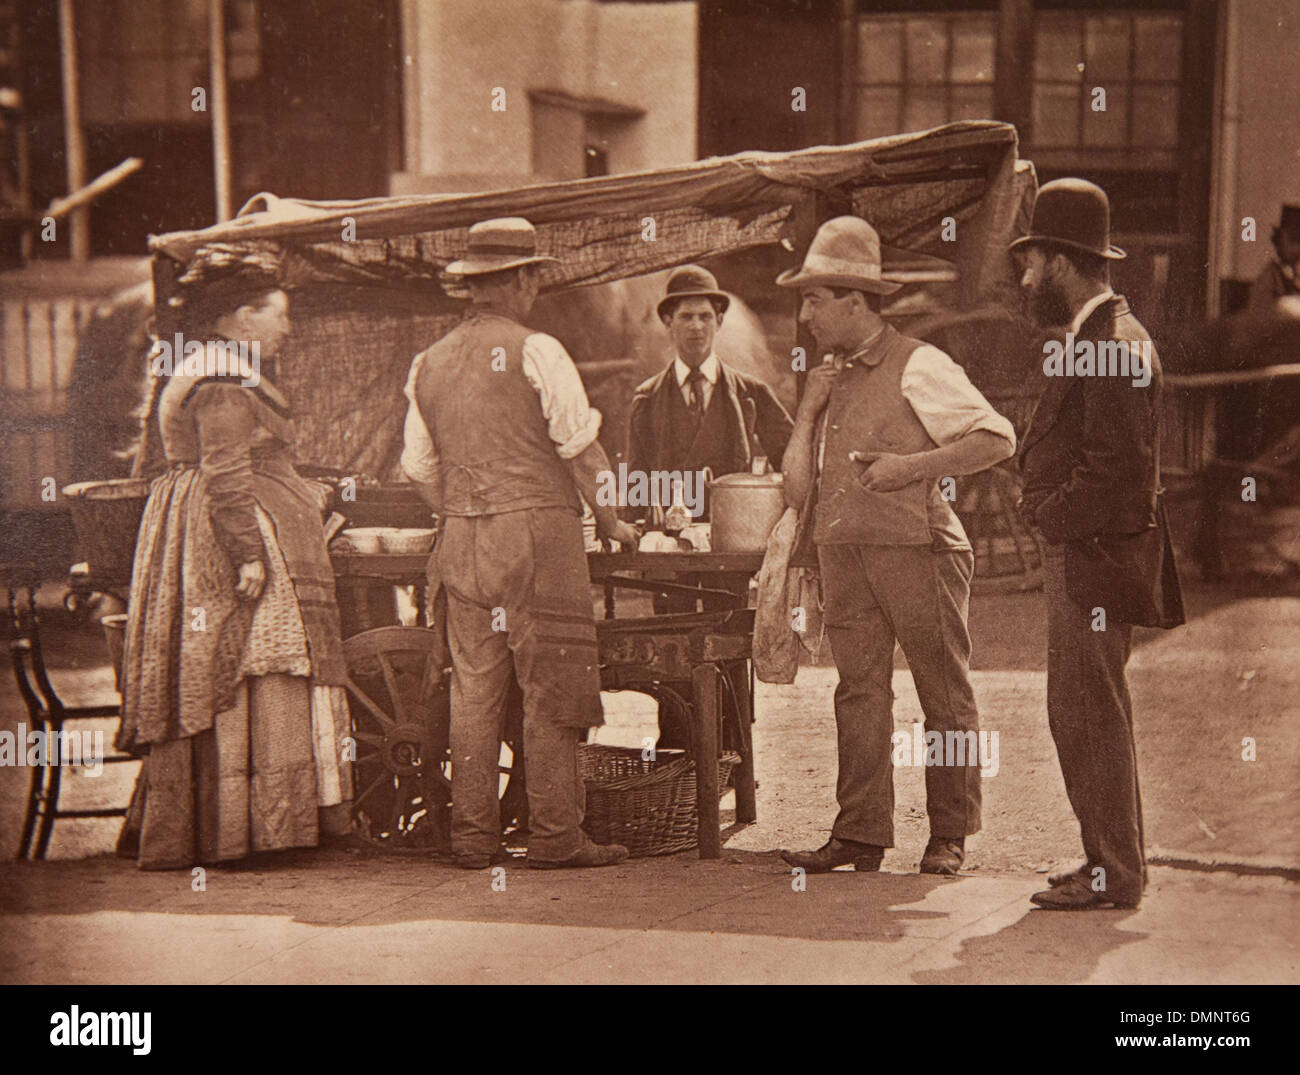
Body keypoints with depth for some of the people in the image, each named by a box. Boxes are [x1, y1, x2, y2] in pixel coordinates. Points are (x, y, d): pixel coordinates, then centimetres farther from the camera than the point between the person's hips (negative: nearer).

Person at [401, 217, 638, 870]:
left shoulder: (429, 363, 12)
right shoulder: (536, 351, -6)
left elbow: (420, 467, 16)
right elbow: (580, 444, -6)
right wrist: (609, 519, 7)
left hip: (462, 544, 6)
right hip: (539, 532, -6)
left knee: (474, 691, 8)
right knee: (551, 691, -1)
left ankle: (472, 837, 10)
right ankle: (555, 836, 0)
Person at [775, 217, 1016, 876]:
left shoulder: (918, 368, -3)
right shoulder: (826, 378, 18)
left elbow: (998, 438, -6)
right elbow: (796, 489, 15)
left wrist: (911, 466, -11)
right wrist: (808, 413, 5)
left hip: (917, 549, -6)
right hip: (844, 554, 6)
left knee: (944, 693, 3)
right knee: (859, 691, 3)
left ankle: (949, 836, 11)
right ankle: (861, 834, 5)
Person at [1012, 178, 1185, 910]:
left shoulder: (1115, 342, -17)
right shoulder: (1099, 335, 16)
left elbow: (1117, 466, -23)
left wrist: (1050, 513, -12)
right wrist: (1046, 505, 11)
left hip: (1094, 553, -11)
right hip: (1086, 553, 11)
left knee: (1087, 717, -6)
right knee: (1095, 715, 16)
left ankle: (1114, 873, 2)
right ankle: (1117, 860, 25)